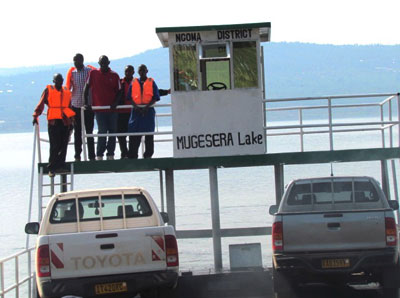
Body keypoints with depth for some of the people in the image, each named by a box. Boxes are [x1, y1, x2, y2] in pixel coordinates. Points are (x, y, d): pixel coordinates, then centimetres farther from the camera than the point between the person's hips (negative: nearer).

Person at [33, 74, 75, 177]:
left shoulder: (67, 91, 15)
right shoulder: (48, 90, 3)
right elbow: (41, 104, 0)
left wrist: (71, 122, 19)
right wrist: (35, 116, -10)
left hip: (65, 122, 4)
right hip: (53, 122, -4)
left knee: (63, 146, 3)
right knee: (54, 146, -8)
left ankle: (60, 165, 10)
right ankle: (51, 168, -3)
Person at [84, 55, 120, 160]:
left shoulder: (114, 75, 5)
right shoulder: (93, 73, 2)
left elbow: (118, 91, 7)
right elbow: (86, 88, 4)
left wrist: (115, 103, -9)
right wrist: (86, 103, -3)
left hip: (112, 109, 2)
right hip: (99, 108, -2)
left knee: (112, 132, 5)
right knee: (102, 132, -8)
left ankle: (110, 154, 14)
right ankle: (99, 156, -1)